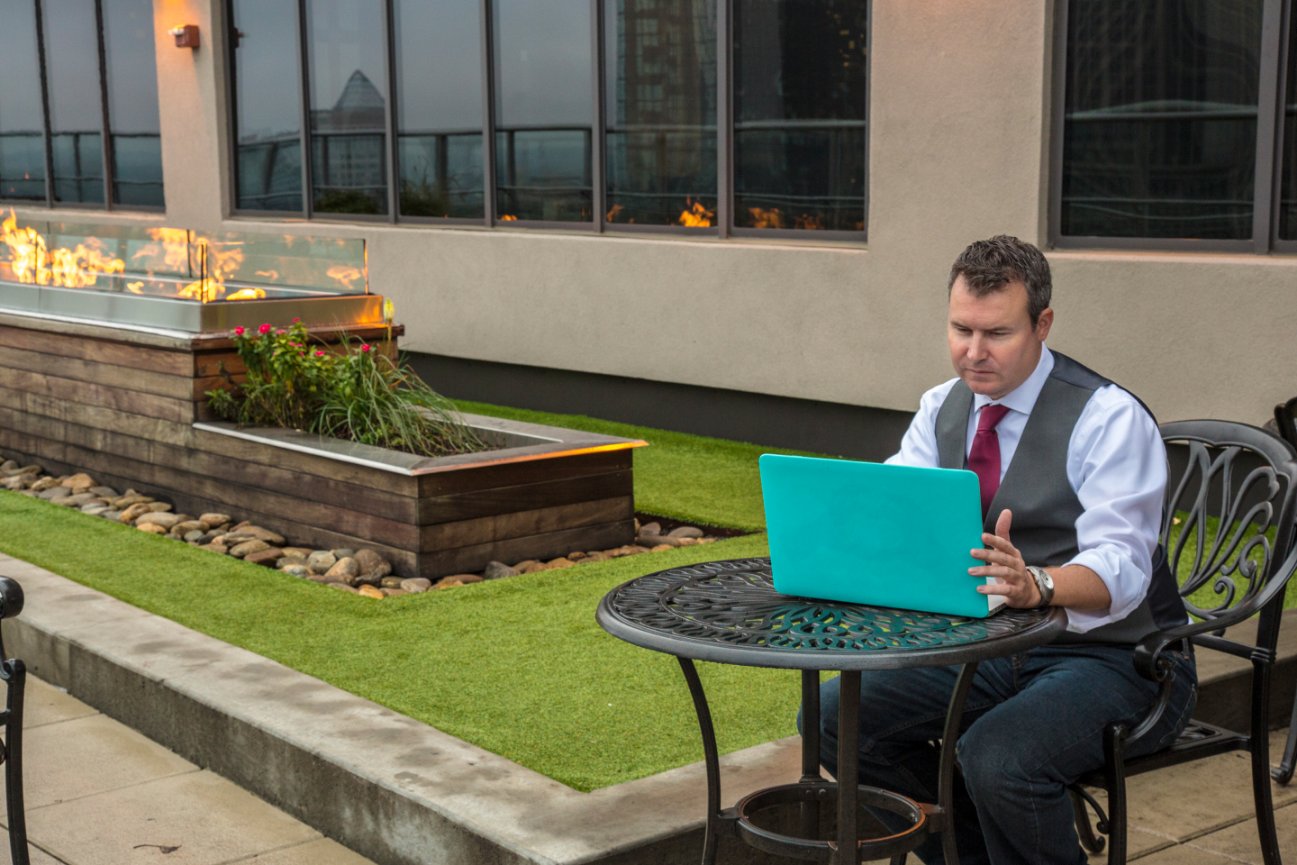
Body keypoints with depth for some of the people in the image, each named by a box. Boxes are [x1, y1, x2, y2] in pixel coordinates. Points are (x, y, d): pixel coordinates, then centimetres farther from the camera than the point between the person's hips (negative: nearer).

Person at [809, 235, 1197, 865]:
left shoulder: (1109, 418, -15)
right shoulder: (942, 409, 6)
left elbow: (1119, 567, -25)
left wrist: (1036, 584, -47)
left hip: (1112, 656, -7)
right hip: (988, 647, 7)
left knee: (996, 758, -33)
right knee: (835, 718, -6)